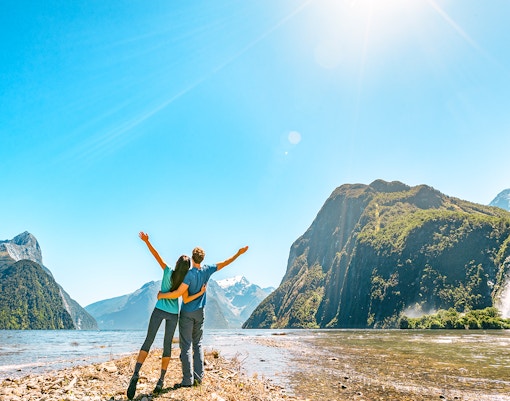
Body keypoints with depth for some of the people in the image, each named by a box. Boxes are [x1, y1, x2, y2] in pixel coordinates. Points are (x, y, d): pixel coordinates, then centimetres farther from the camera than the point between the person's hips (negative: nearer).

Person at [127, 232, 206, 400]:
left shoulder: (168, 271, -8)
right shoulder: (185, 281, -8)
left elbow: (156, 255, -9)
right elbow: (186, 300, -14)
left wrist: (147, 242, -5)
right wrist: (200, 293, -5)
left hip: (159, 310, -1)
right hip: (173, 314, 1)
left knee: (148, 341, 4)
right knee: (167, 345, 10)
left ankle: (135, 375, -12)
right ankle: (161, 380, 11)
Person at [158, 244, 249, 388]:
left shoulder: (190, 274, -19)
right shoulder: (207, 270, -4)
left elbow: (179, 292, -23)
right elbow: (224, 263, 5)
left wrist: (162, 295, -9)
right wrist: (239, 253, 15)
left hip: (187, 313, -5)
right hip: (199, 312, 5)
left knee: (186, 345, 0)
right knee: (198, 344, 13)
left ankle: (187, 380, 2)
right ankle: (198, 377, 13)